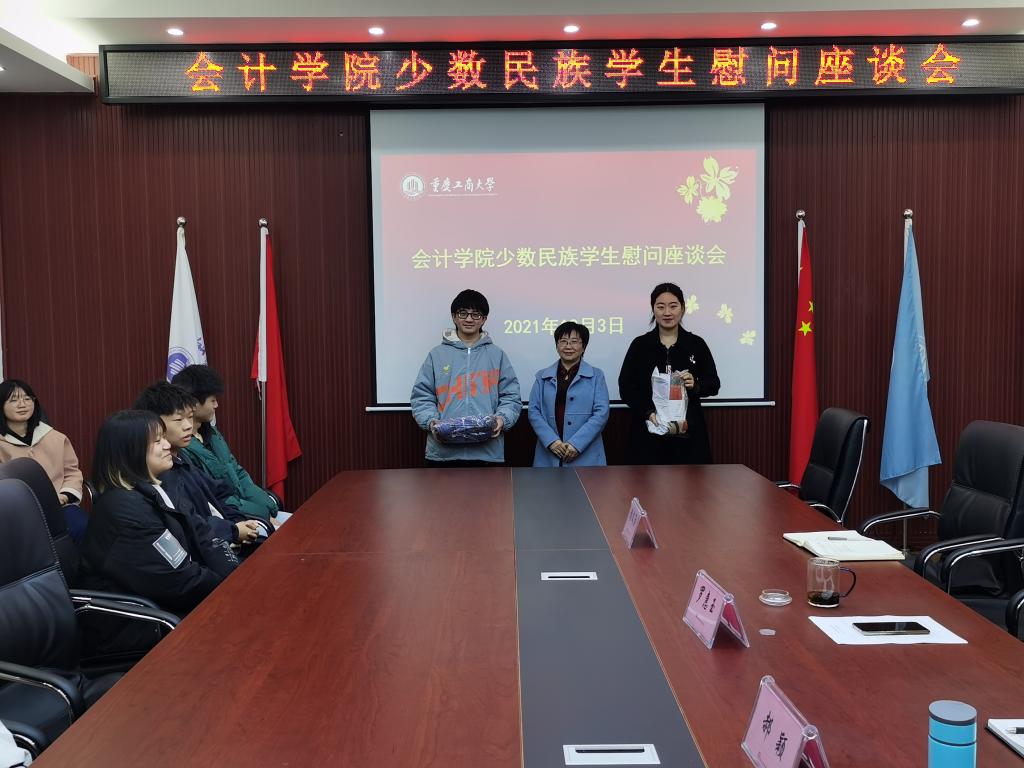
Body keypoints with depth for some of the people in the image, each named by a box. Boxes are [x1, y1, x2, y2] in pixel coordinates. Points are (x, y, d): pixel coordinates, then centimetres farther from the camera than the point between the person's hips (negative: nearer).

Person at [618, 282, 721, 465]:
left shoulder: (696, 344, 6)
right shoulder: (640, 345, 4)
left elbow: (714, 384, 9)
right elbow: (626, 387, 0)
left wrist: (695, 385, -13)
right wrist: (649, 412, -15)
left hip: (688, 432, 1)